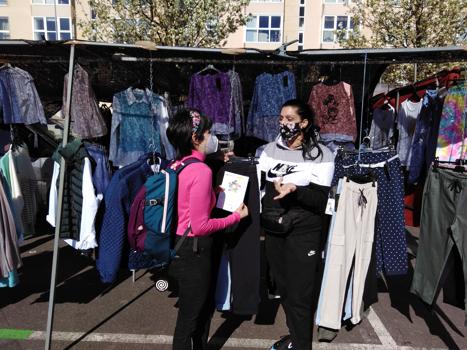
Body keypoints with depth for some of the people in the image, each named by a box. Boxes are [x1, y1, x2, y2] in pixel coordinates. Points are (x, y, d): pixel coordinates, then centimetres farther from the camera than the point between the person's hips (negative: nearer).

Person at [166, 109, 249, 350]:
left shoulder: (176, 166, 3)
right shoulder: (201, 171, -22)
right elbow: (200, 226, -22)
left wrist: (213, 194, 9)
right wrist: (236, 216, -10)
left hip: (179, 246, 9)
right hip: (194, 250, -9)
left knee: (202, 309, 26)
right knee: (190, 317, 12)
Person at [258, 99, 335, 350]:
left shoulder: (321, 155, -7)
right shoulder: (270, 149, 5)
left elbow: (320, 201, -12)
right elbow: (258, 184, 8)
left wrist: (294, 189, -26)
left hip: (303, 233, -4)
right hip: (273, 230, 5)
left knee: (299, 294, 5)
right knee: (283, 287, 16)